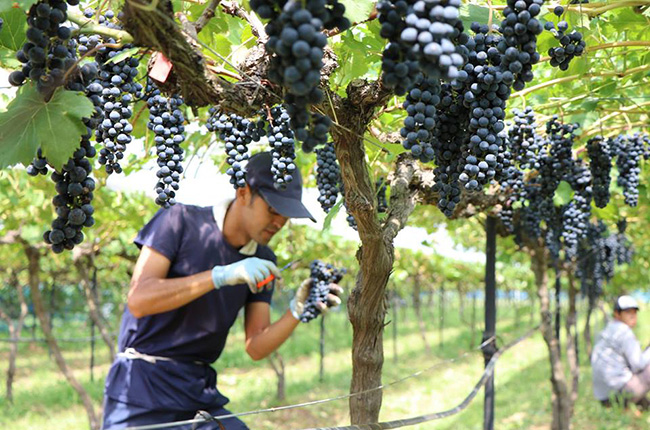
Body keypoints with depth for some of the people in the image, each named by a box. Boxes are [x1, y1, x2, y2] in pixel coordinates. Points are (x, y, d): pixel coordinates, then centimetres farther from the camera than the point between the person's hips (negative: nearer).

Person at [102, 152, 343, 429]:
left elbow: (256, 347, 1)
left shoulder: (262, 263, 5)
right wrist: (222, 275, -26)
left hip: (199, 392, 5)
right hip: (142, 388, -5)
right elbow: (138, 300, -20)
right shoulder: (181, 221, -10)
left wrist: (298, 310, -17)